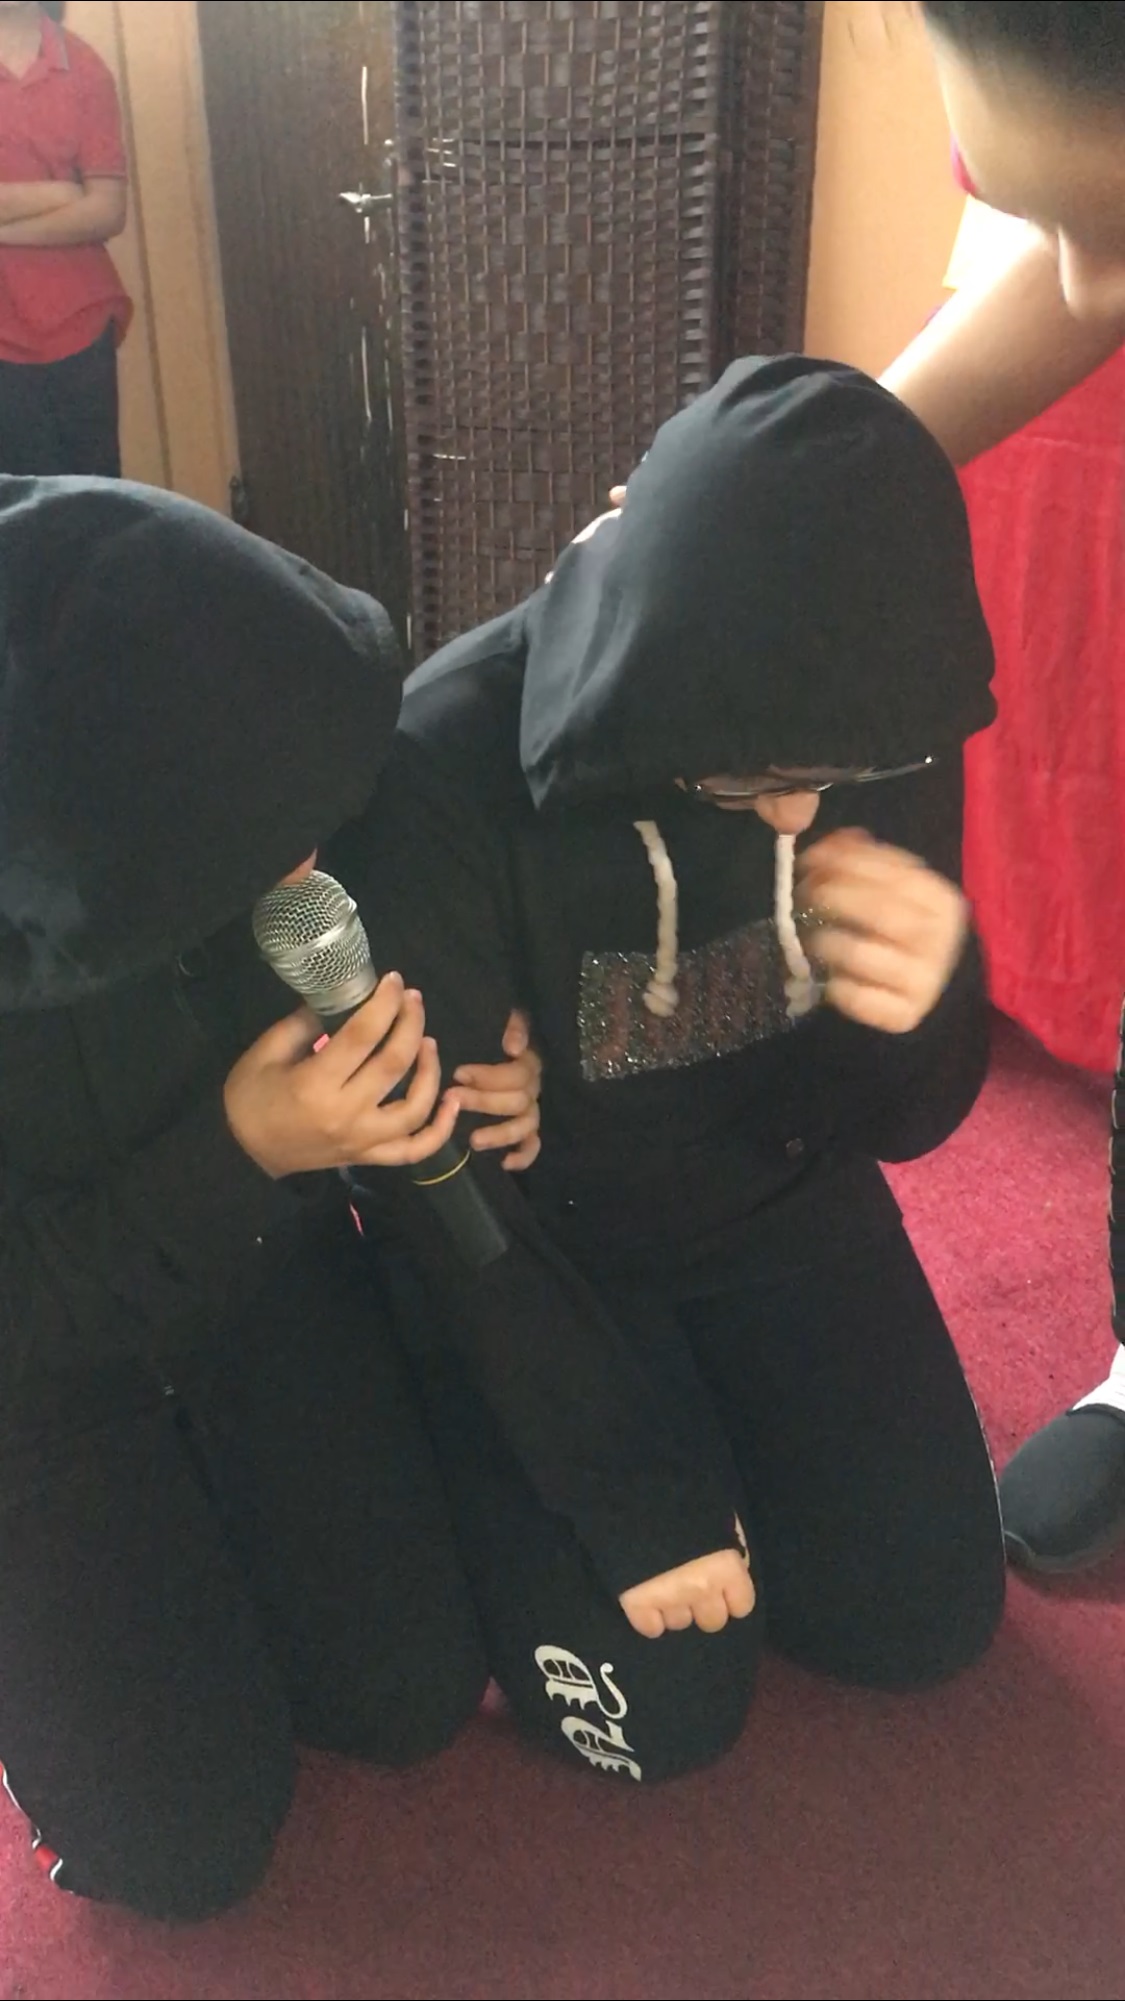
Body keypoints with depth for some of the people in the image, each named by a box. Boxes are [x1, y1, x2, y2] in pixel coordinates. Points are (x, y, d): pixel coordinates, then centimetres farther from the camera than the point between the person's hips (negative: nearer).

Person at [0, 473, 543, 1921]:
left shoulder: (229, 718, -25)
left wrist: (475, 1061, -23)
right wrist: (236, 1153, -36)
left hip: (259, 1243, 4)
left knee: (416, 1695, 6)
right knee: (188, 1844, -1)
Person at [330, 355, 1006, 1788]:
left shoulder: (880, 740, -18)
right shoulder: (444, 772, -30)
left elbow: (899, 1122, -8)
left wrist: (927, 1008, -34)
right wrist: (641, 1495, -13)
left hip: (772, 1199, 4)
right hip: (527, 1244, -3)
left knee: (928, 1618, 3)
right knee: (662, 1711, -6)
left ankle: (703, 1399, 26)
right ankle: (496, 1495, 22)